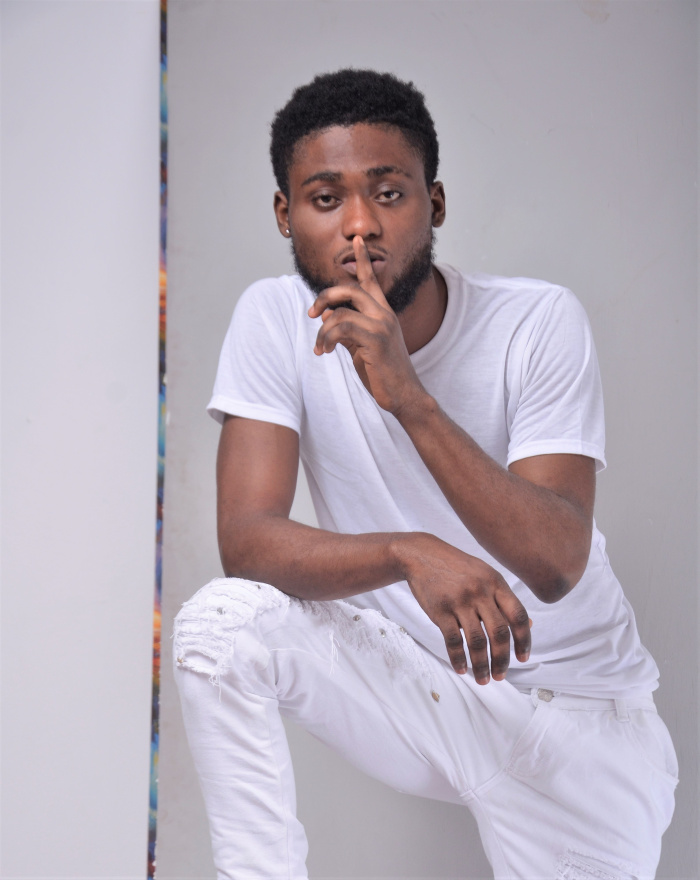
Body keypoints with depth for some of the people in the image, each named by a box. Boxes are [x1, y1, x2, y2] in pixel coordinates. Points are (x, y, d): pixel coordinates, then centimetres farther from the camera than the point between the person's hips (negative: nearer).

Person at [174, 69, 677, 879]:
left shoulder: (539, 323, -18)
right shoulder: (274, 319, -11)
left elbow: (556, 566, -28)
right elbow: (246, 538, -20)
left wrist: (408, 395, -39)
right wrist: (409, 553, -40)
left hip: (572, 710, -1)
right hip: (405, 679, 1)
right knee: (220, 624, -23)